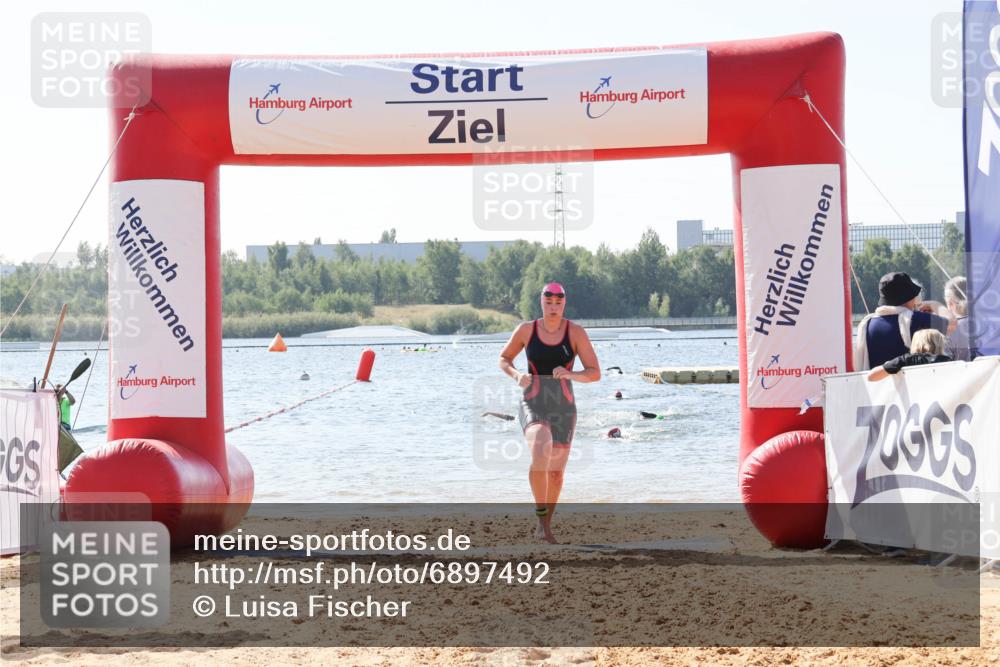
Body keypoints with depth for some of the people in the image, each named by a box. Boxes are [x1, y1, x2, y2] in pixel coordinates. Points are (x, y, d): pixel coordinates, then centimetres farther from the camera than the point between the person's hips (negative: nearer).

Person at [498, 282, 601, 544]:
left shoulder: (576, 332, -6)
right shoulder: (526, 329, -3)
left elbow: (595, 373, -8)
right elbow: (503, 359, 11)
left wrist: (571, 374, -29)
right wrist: (516, 375, -12)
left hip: (563, 410, 2)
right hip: (533, 406, -2)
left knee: (555, 473, 10)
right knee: (541, 451, -33)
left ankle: (544, 526, 35)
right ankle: (542, 517, -25)